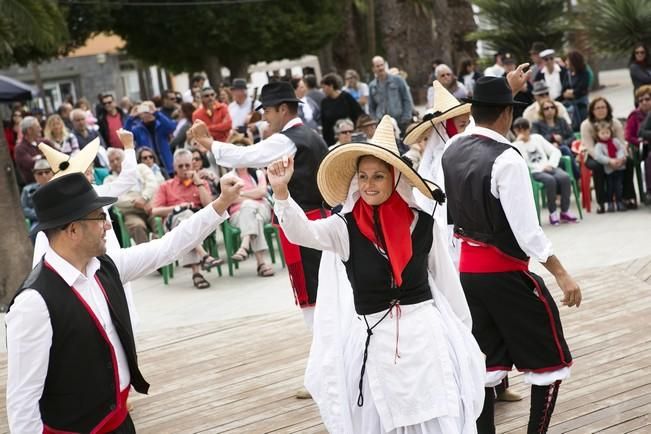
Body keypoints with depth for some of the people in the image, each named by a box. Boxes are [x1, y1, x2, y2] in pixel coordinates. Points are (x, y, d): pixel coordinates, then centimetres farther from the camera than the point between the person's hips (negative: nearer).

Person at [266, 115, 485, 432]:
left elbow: (446, 279, 7)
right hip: (374, 341, -1)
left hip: (427, 333, 1)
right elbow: (302, 232, -23)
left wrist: (463, 335, 13)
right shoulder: (346, 227, -6)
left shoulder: (422, 223, -1)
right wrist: (281, 191, -40)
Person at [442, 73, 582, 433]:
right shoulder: (507, 160, -21)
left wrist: (507, 88, 35)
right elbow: (526, 230, -22)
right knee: (551, 360, 10)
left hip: (468, 268, 7)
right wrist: (561, 274, -15)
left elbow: (482, 119, 24)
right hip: (505, 272, -7)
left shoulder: (453, 148, 0)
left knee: (486, 362, 14)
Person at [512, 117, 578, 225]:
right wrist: (519, 142, -11)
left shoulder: (537, 137, 16)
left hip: (548, 168, 4)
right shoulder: (515, 145, 5)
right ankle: (552, 213, -21)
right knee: (550, 180, -35)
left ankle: (564, 212, -18)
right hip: (534, 172, -4)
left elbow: (555, 151, 12)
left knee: (564, 177, -27)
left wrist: (551, 165, -5)